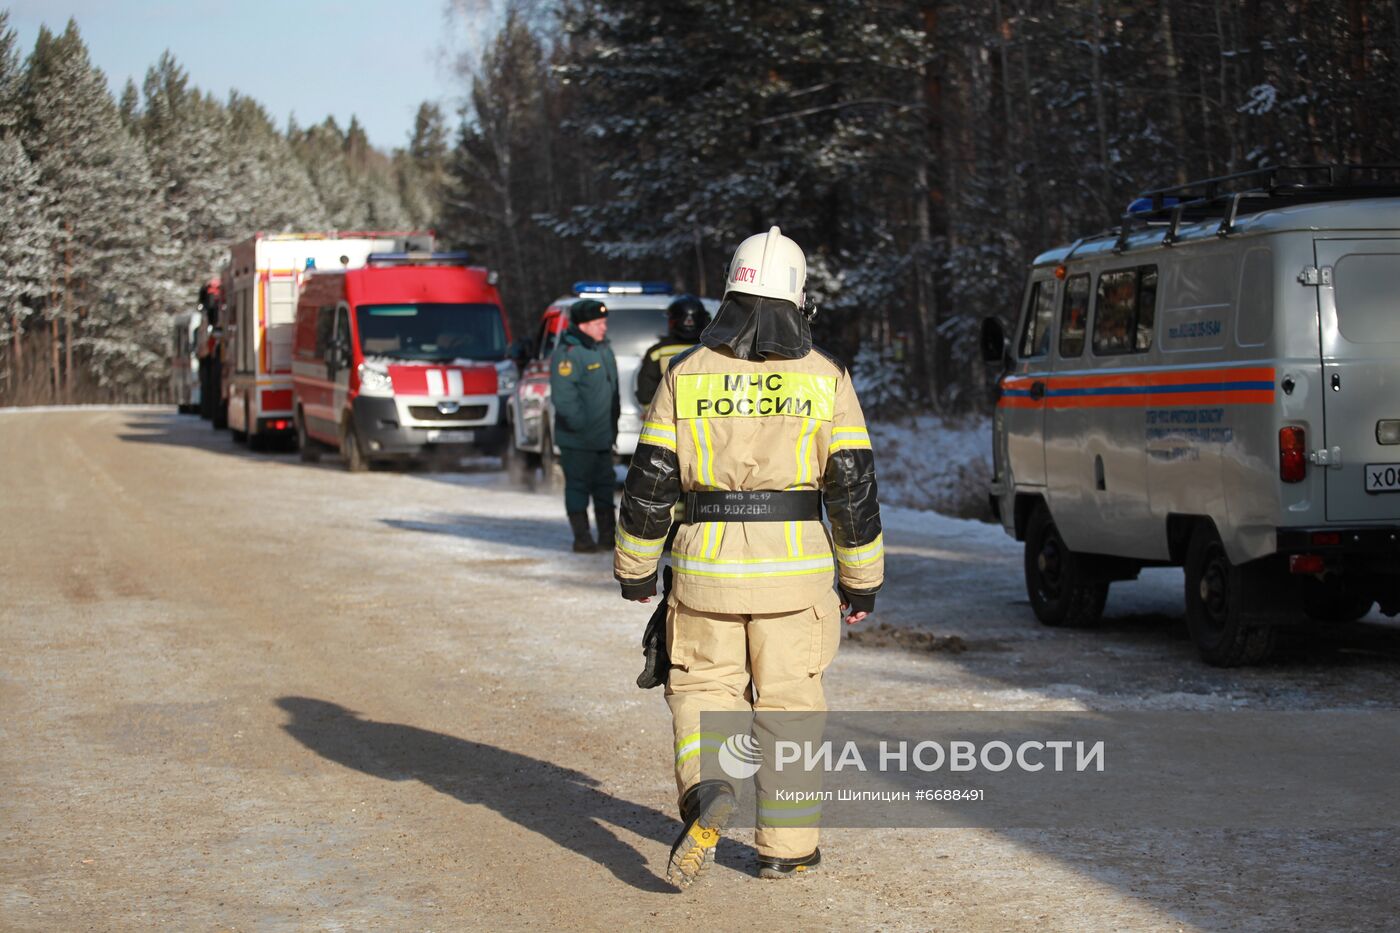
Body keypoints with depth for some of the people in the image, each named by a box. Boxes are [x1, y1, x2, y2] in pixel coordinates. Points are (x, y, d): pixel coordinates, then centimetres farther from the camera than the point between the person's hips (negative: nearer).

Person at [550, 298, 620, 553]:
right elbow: (563, 398, -22)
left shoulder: (604, 349, 14)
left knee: (605, 484, 13)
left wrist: (613, 425, 17)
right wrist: (581, 426, -23)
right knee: (578, 485, -1)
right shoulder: (567, 354, -16)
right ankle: (582, 537, 5)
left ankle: (608, 534, 21)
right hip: (577, 439, -8)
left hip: (603, 436, 8)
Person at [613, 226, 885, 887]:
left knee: (703, 688, 14)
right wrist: (862, 581, 6)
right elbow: (853, 488, -4)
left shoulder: (687, 375, 0)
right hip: (795, 572, 0)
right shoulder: (825, 378, -2)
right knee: (788, 702, 11)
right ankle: (786, 846, 15)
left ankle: (706, 790, -13)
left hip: (707, 568, 0)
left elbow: (649, 483, 0)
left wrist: (635, 571, 12)